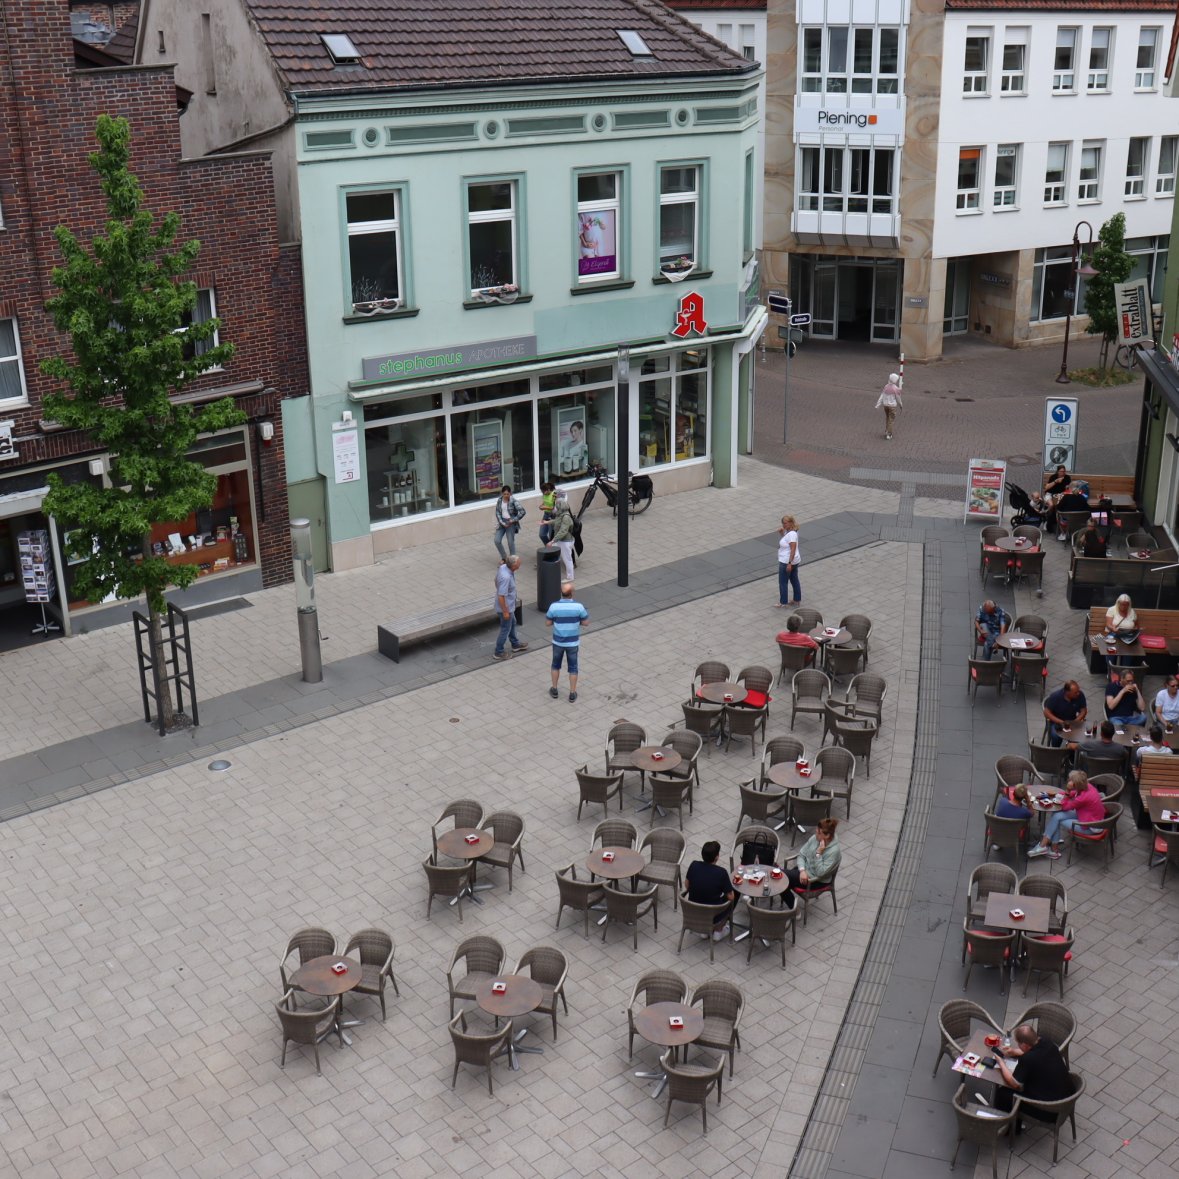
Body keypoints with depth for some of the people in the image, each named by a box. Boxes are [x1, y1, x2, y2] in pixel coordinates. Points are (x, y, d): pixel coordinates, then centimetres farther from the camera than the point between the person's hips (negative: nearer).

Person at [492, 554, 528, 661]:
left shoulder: (503, 567, -10)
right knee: (505, 629, 9)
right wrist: (505, 611, -22)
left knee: (512, 623, 28)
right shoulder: (506, 577, -37)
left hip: (509, 604, 9)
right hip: (505, 606, -9)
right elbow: (501, 596, -31)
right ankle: (499, 652, 25)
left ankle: (515, 644, 48)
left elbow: (496, 580, 9)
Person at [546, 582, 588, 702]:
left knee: (556, 665, 23)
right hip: (573, 642, -1)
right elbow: (586, 623, -7)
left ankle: (554, 690, 33)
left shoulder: (554, 606, -17)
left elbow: (548, 623, -5)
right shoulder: (578, 606, -19)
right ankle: (572, 694, 22)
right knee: (573, 667, 15)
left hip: (558, 642, 1)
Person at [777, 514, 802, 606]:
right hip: (794, 561, 10)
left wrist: (789, 563, -27)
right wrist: (781, 532, 4)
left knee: (783, 582, 4)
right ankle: (798, 600, 28)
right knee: (794, 581, 18)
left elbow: (793, 549, -27)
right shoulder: (788, 531, 4)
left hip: (786, 562, -10)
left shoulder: (791, 534, -25)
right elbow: (785, 539, 24)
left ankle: (784, 602, 14)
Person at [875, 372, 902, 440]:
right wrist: (901, 405, 8)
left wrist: (878, 405, -3)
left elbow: (881, 396, -3)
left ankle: (886, 431, 30)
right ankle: (888, 434, 6)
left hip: (885, 405, 5)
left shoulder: (886, 387, -3)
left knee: (887, 418, 23)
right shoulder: (896, 389, -19)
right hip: (892, 406, -5)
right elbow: (898, 398, -9)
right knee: (891, 420, 5)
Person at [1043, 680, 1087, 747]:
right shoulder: (1055, 696, -22)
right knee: (1056, 736, -33)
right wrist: (1061, 722, -27)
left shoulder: (1080, 695, -15)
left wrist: (1076, 721, -20)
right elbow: (1047, 713, -17)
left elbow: (1083, 710, -2)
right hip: (1057, 721, -3)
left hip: (1072, 721, 3)